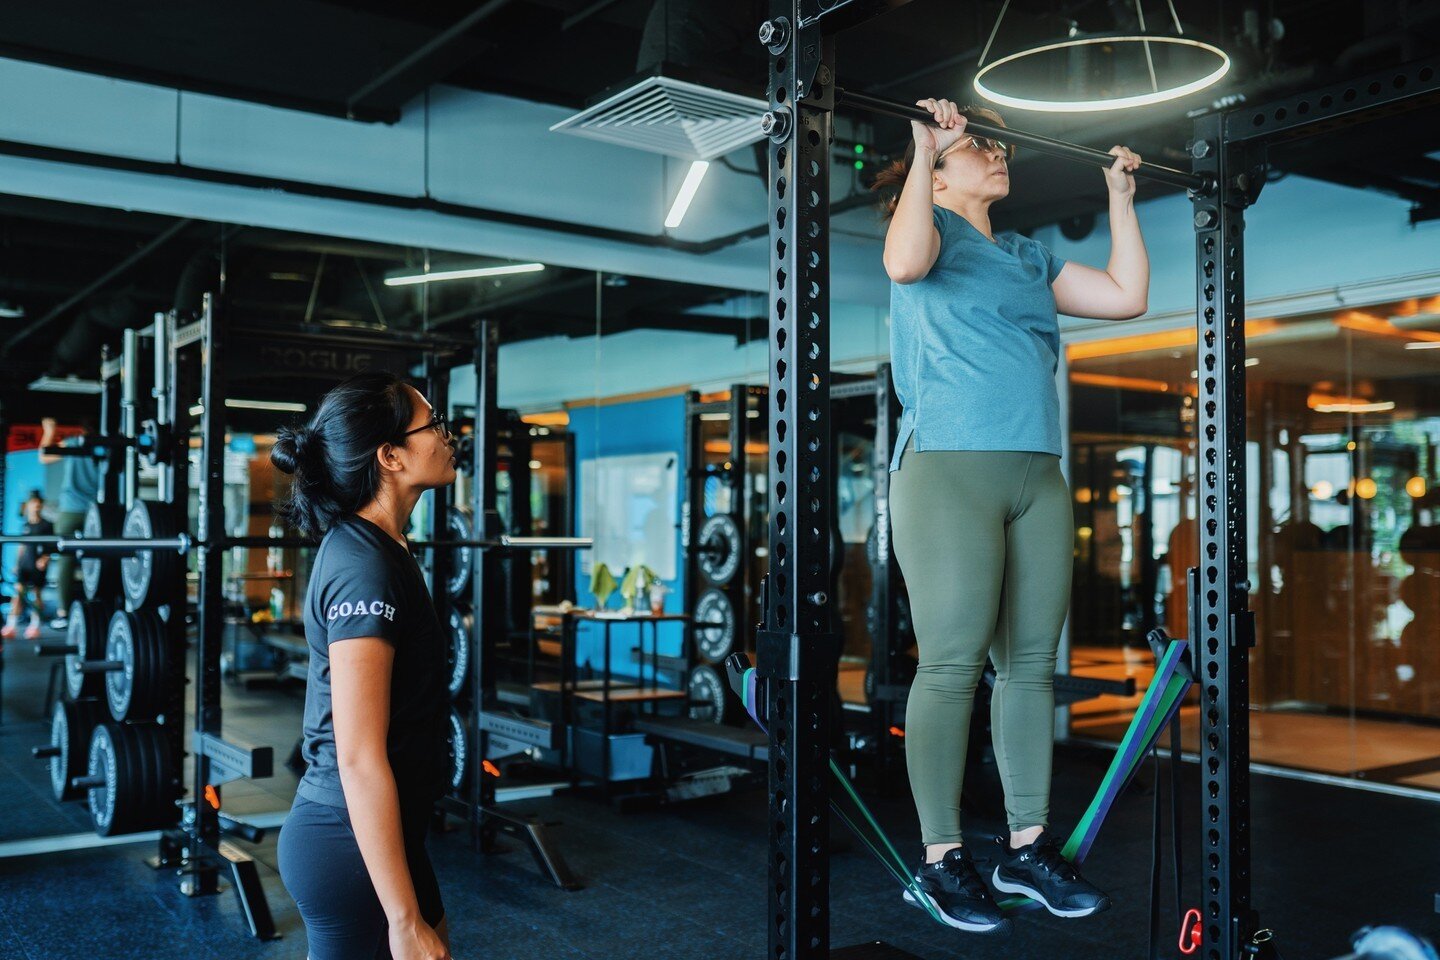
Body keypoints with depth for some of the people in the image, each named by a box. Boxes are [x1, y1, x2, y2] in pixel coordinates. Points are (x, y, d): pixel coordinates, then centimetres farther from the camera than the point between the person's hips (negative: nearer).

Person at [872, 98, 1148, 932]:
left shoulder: (1030, 257, 25)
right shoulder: (934, 228, 6)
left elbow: (1127, 295, 19)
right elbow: (905, 262, -18)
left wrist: (1121, 194, 25)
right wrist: (925, 148, -12)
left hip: (1038, 475, 7)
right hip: (950, 467, -7)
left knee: (1031, 663, 6)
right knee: (952, 665, -7)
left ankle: (1027, 845, 15)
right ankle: (942, 858, 1)